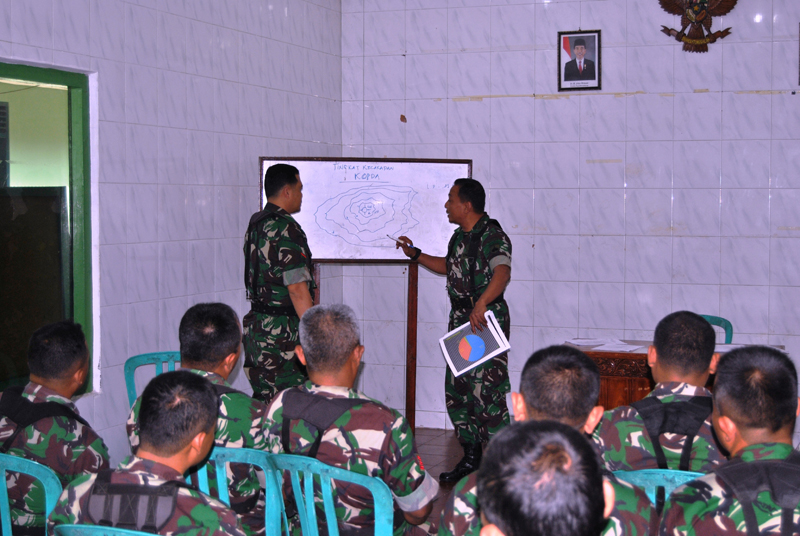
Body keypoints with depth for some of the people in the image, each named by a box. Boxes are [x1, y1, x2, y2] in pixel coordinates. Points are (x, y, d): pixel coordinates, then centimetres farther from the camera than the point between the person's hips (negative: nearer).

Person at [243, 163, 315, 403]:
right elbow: (297, 289, -21)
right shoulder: (285, 229, -16)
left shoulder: (255, 224, 12)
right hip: (282, 331, -9)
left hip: (256, 325, 9)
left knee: (261, 402, 12)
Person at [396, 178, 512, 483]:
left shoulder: (492, 236, -16)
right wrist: (415, 254, 29)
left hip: (487, 321, -9)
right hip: (460, 320, 9)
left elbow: (502, 273, -33)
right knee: (456, 391, 11)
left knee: (486, 393, -10)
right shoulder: (460, 236, 14)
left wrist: (481, 303, -48)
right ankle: (471, 458, 23)